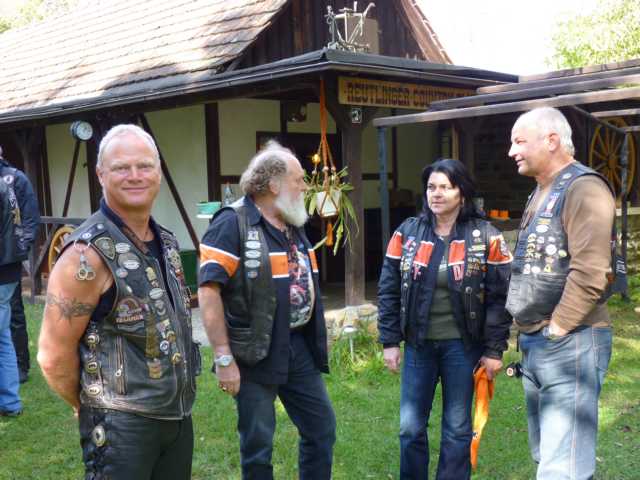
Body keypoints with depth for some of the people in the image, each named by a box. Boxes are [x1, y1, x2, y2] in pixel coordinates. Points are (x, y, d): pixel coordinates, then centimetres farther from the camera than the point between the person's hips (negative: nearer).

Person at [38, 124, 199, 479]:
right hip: (121, 423, -7)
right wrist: (92, 406, -2)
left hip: (179, 414, 7)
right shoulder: (88, 254, -18)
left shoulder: (166, 242, 6)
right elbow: (54, 356, -16)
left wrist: (179, 397, 14)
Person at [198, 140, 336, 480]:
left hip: (299, 347, 8)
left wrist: (314, 340, 19)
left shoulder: (294, 226, 11)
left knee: (322, 429, 15)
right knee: (258, 445, 6)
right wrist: (224, 358, -22)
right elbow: (208, 290, -19)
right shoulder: (233, 223, -14)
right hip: (255, 353, -7)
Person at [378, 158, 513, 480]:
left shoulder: (486, 237, -6)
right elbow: (388, 290, 4)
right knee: (410, 427, 9)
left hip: (462, 346, -2)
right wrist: (389, 341, 0)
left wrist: (494, 350, -8)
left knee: (457, 429, 10)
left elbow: (500, 297, -6)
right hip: (418, 344, 2)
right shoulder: (407, 233, 1)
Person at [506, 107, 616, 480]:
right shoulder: (542, 192, 17)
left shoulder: (583, 188, -14)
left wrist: (556, 329, -17)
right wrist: (531, 333, 16)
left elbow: (590, 272, -23)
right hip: (535, 342, 10)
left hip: (569, 342, -10)